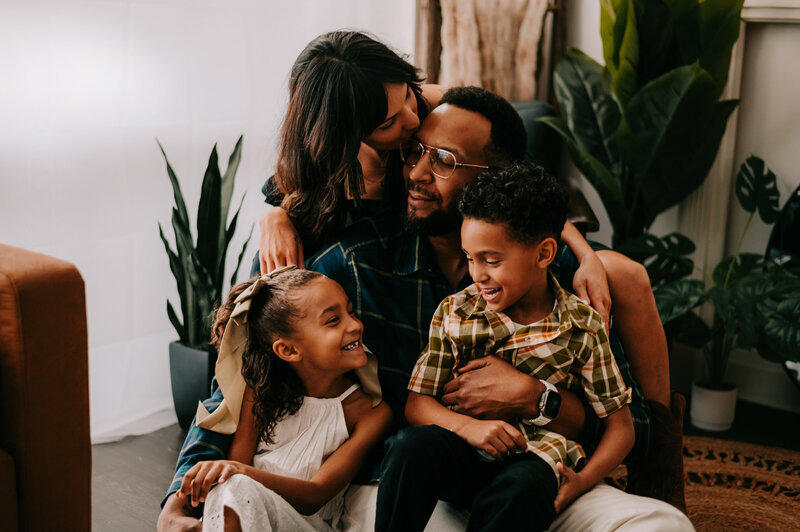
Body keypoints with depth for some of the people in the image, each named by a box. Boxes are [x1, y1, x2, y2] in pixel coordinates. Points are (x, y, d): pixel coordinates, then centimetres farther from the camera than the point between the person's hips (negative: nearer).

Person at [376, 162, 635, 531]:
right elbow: (416, 404, 4)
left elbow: (620, 425, 6)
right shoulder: (453, 313, 4)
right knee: (412, 445, -33)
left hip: (534, 458, -1)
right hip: (462, 456, 2)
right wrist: (467, 426, -17)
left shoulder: (583, 327, 0)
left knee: (523, 489, -38)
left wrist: (581, 481, -12)